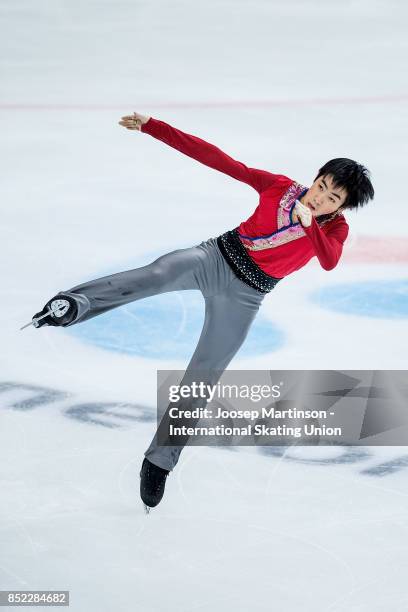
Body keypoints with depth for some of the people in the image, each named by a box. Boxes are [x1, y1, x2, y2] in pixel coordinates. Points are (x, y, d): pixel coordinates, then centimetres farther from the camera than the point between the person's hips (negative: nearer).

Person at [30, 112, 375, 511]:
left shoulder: (335, 228, -2)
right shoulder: (280, 187, -2)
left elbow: (329, 261, -25)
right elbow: (216, 159, -5)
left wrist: (308, 223, -41)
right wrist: (151, 127, -9)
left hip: (242, 297, 1)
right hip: (215, 257, 0)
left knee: (200, 380, 1)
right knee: (156, 275, -34)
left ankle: (159, 462, 16)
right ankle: (72, 305, -56)